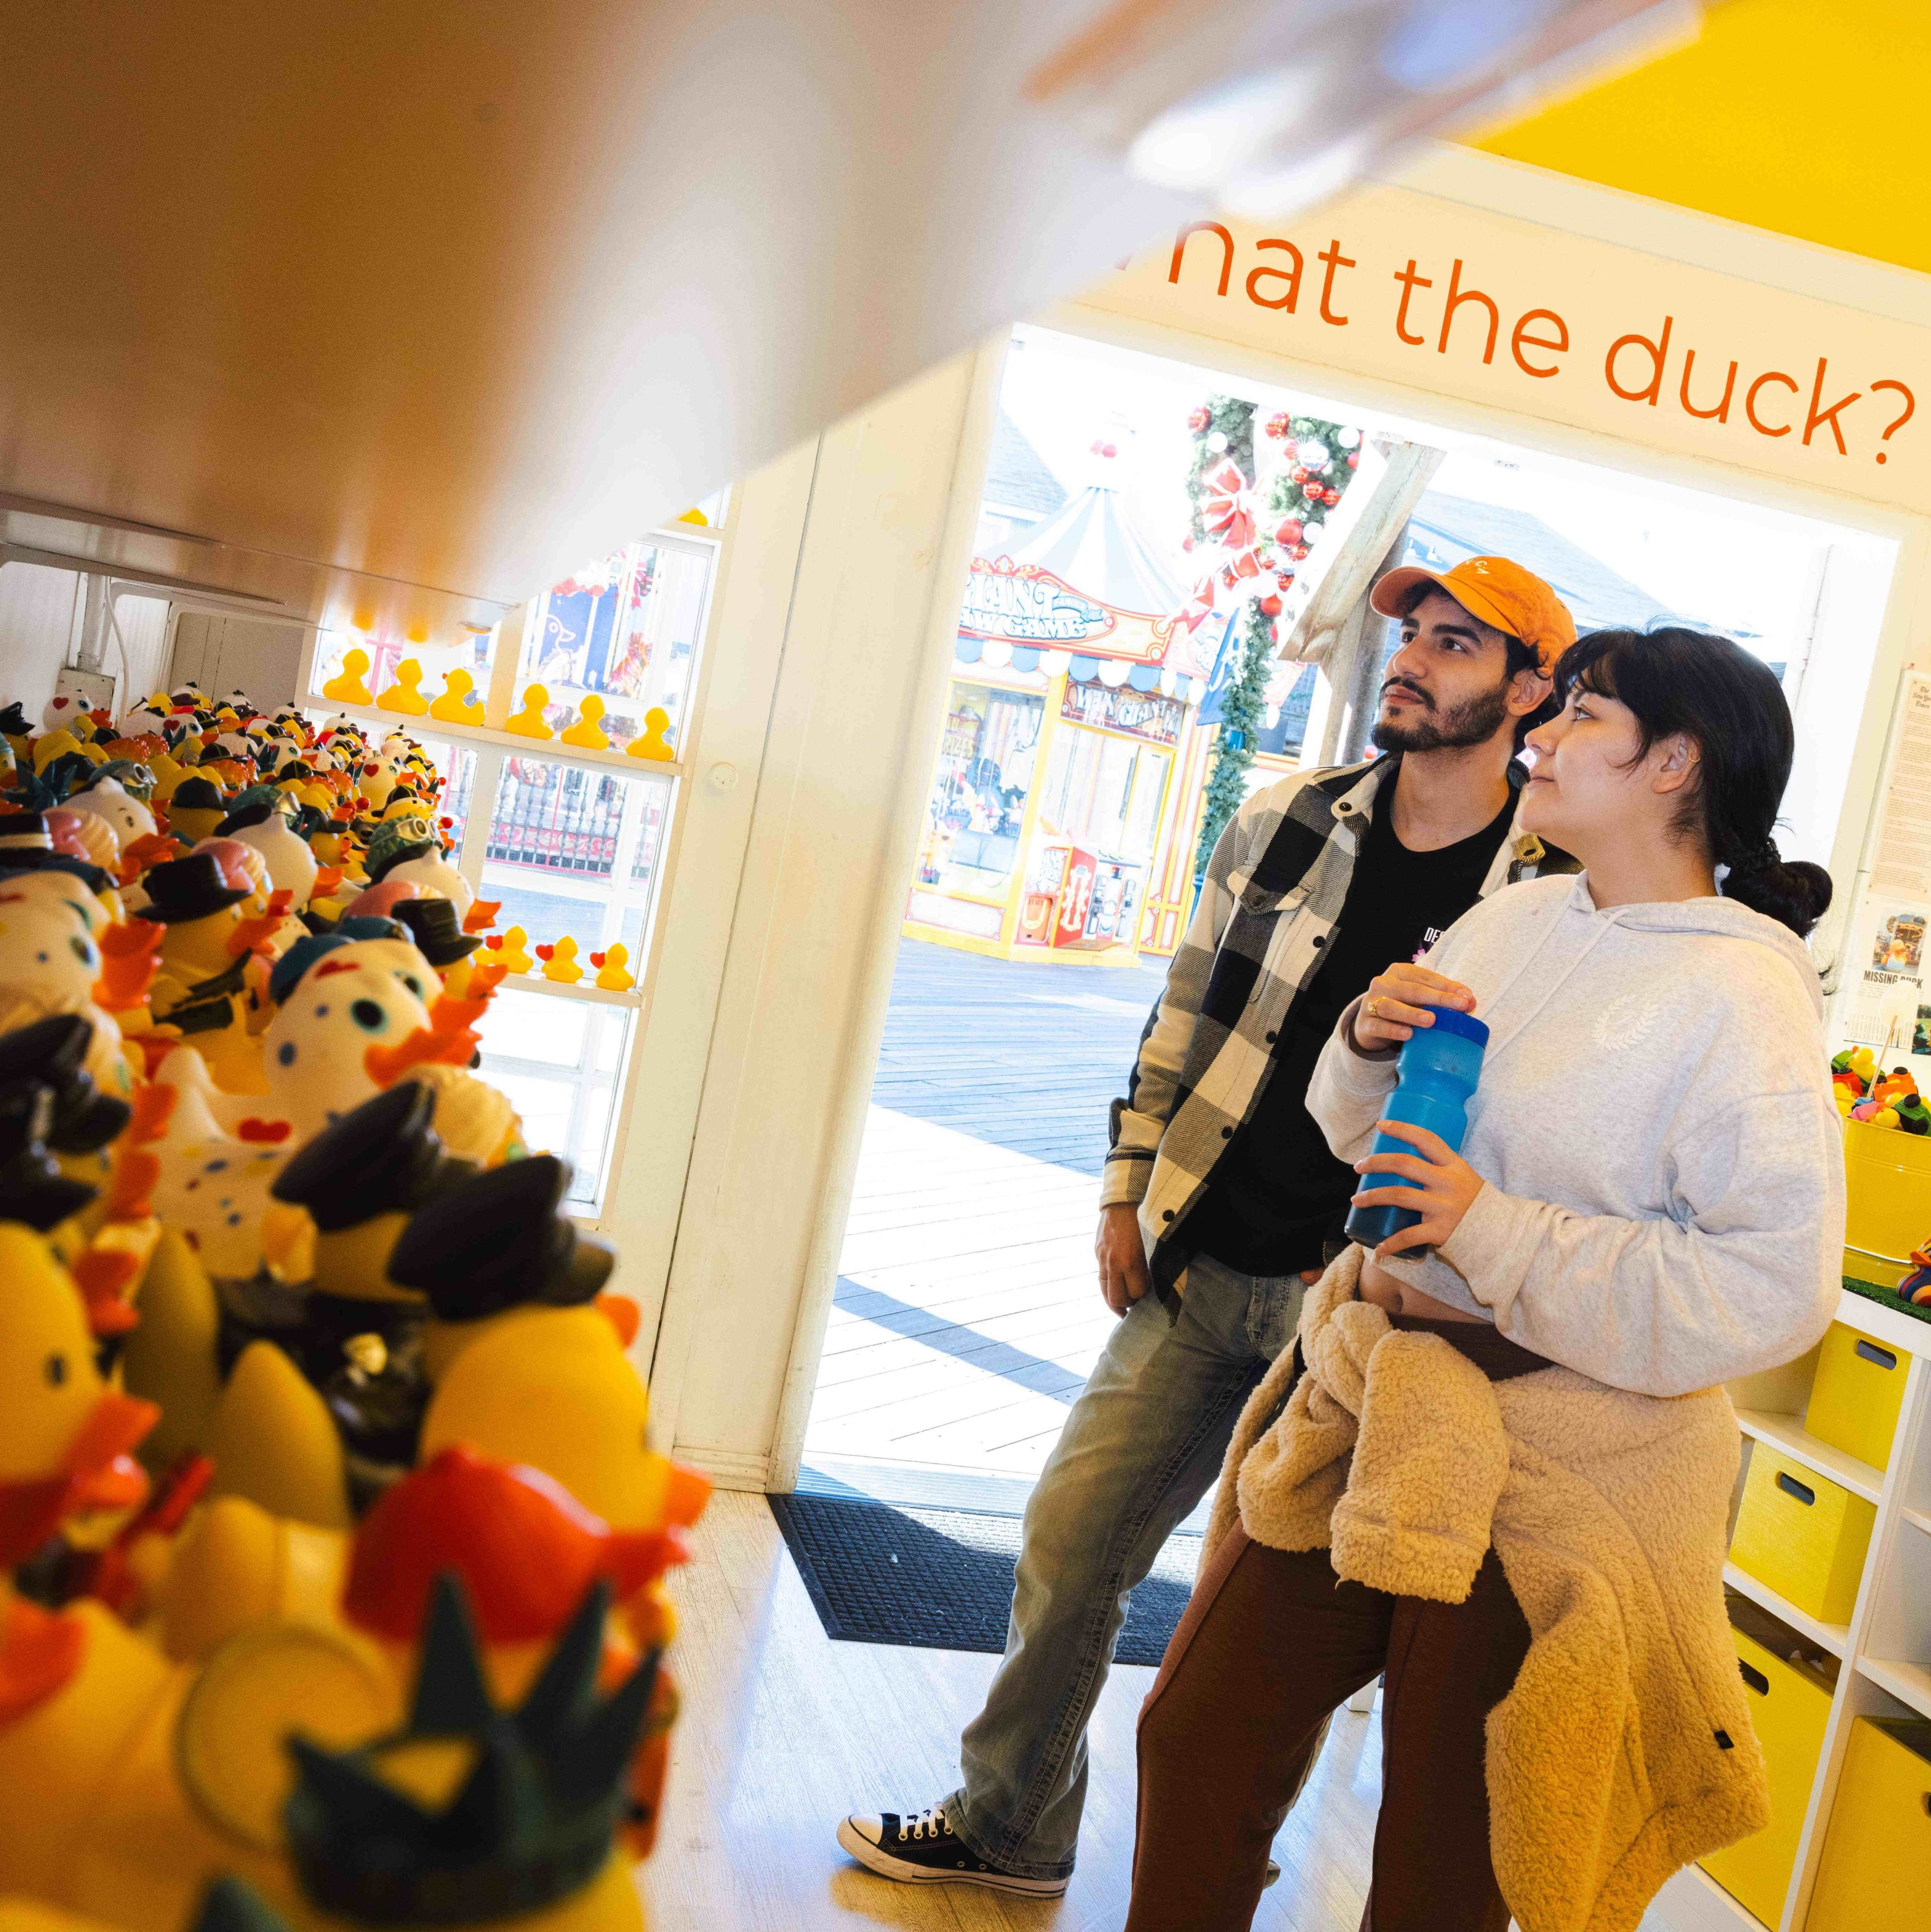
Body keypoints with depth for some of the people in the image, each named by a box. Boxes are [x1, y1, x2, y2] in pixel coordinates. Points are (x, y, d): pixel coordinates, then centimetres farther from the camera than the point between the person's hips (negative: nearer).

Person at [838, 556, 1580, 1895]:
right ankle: (1010, 1829, 33)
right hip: (1197, 1270, 4)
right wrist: (1127, 1191, 8)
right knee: (1070, 1543, 11)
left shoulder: (1556, 893, -8)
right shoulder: (1286, 824, 4)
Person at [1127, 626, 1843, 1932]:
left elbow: (1772, 1289, -22)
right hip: (1376, 1399, 7)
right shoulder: (1516, 919, 6)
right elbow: (1363, 1137, 16)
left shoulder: (1739, 993, -16)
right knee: (1197, 1743, 13)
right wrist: (1372, 1041, -6)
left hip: (1553, 1466, -6)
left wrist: (1494, 1233, -24)